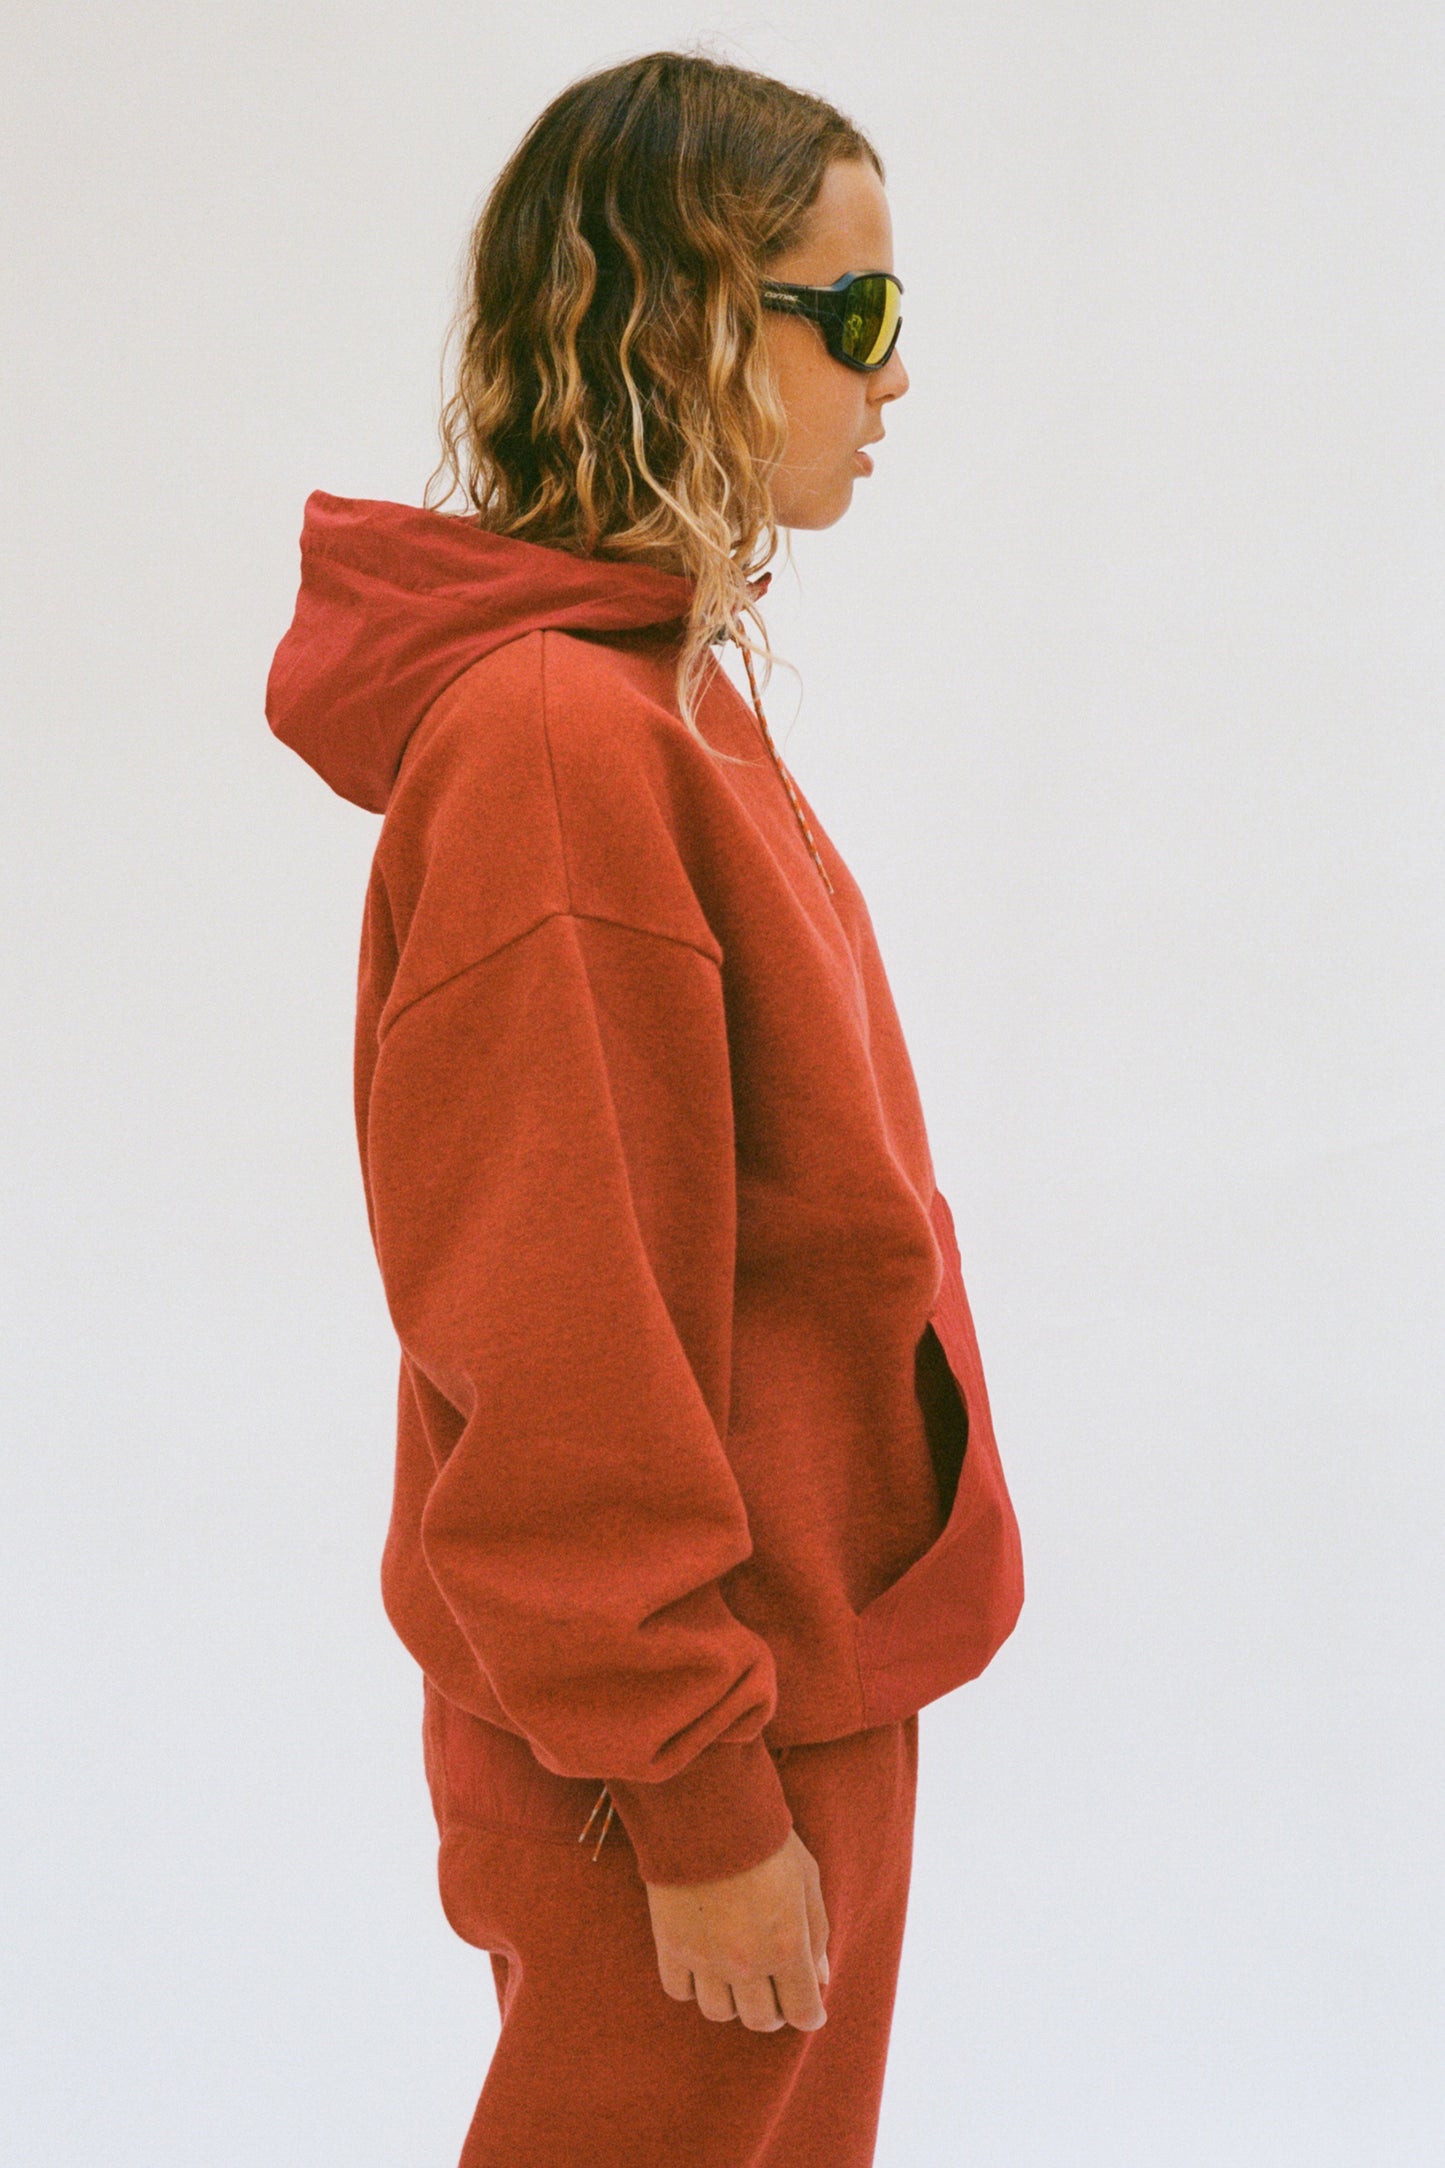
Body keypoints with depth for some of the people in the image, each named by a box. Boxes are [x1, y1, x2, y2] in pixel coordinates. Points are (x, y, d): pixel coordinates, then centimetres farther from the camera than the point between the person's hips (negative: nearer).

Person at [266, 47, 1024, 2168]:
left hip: (797, 1663, 9)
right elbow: (558, 1336, -24)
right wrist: (698, 1794, -20)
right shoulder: (556, 739, -23)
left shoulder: (659, 694, 8)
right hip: (686, 1741, -9)